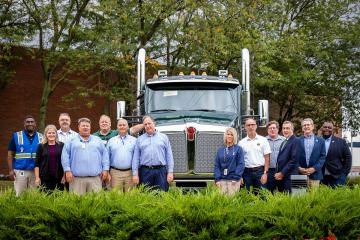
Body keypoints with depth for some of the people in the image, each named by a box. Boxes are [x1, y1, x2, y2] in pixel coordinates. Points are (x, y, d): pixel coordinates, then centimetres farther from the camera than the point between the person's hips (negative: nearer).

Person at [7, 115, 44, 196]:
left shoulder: (41, 137, 8)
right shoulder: (16, 136, 3)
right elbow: (10, 154, 2)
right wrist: (11, 170, -6)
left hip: (36, 171, 2)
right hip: (20, 171, -2)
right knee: (19, 195, -2)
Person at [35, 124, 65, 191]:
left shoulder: (61, 146, 6)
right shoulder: (41, 146, 5)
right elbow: (37, 163, 4)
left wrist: (64, 176, 0)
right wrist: (37, 178, -3)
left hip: (59, 177, 1)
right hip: (45, 178, -1)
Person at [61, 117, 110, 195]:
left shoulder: (97, 140, 18)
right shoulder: (72, 141, 11)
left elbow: (105, 154, 14)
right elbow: (65, 156, 5)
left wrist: (105, 169, 4)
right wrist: (67, 170, -5)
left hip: (95, 178, 2)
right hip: (77, 179, -2)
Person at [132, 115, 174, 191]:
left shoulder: (164, 137, 12)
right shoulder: (140, 139, 14)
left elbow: (169, 156, 8)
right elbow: (135, 158, 9)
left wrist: (170, 172, -1)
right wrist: (135, 174, 0)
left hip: (161, 171, -1)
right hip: (145, 171, 1)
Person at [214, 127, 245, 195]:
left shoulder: (238, 149, 2)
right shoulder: (220, 150, 12)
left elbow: (241, 164, -3)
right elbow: (216, 165, 10)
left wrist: (236, 178, -11)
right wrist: (217, 179, -2)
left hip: (233, 180, -3)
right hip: (222, 180, 3)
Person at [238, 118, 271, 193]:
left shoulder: (263, 140, 4)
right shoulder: (241, 142, 7)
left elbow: (267, 158, 2)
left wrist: (265, 173, -7)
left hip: (259, 171, -1)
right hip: (247, 172, 1)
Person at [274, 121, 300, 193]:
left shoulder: (295, 141, -6)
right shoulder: (283, 143, 21)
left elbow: (294, 160, -15)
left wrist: (282, 173, -14)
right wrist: (277, 173, 4)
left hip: (289, 177, -8)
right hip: (280, 177, 8)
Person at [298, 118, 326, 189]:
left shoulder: (320, 141, 10)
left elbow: (323, 157, 4)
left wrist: (315, 168, -8)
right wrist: (299, 168, -9)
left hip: (315, 174, 0)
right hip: (300, 174, 0)